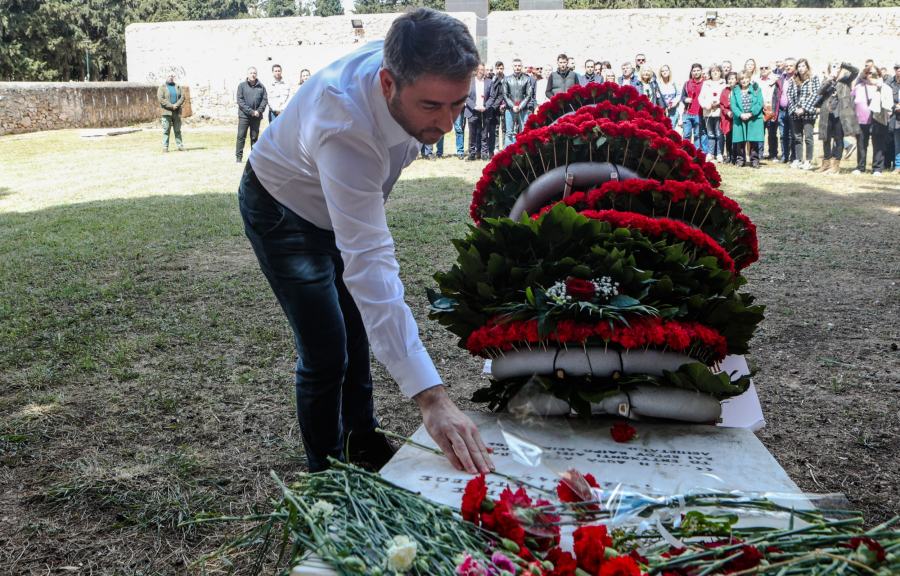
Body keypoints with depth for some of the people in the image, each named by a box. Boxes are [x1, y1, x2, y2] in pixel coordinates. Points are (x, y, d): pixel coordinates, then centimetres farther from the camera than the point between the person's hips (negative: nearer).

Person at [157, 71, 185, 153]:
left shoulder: (178, 87, 15)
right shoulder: (162, 88, 4)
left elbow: (182, 97, 5)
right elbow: (161, 99, -8)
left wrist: (177, 105, -12)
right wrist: (171, 106, -16)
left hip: (177, 112, 3)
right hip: (166, 112, -3)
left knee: (177, 130, 6)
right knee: (166, 130, -3)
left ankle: (180, 146, 9)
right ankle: (165, 147, -1)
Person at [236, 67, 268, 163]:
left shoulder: (261, 86, 8)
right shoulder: (242, 85, 2)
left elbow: (265, 100, 5)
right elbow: (240, 100, -4)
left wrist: (259, 111, -9)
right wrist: (251, 111, -13)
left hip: (257, 116, 2)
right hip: (244, 115, -2)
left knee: (254, 137, 7)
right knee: (241, 136, -4)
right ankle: (239, 157, 0)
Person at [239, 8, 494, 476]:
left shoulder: (410, 68, -26)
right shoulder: (345, 129, -48)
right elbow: (369, 263, -54)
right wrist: (431, 398, -60)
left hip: (342, 203, 7)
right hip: (283, 211, -7)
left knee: (357, 328, 18)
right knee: (325, 353, -10)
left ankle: (361, 440, 38)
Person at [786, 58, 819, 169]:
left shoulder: (813, 78, 1)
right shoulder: (794, 80, 12)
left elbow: (815, 94, -7)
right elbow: (789, 95, 7)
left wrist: (804, 108, -14)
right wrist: (794, 109, -6)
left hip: (808, 113, -4)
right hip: (796, 113, 4)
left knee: (808, 137, -5)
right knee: (797, 137, 8)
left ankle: (809, 161, -2)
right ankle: (798, 160, 13)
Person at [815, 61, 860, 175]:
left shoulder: (845, 80, 8)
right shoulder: (826, 81, 15)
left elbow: (856, 71, -7)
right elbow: (821, 91, -4)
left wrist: (842, 64, -13)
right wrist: (829, 81, -20)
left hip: (840, 114, -3)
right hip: (828, 114, 3)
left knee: (838, 139, -2)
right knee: (826, 139, 5)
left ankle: (836, 165, 1)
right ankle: (826, 163, 14)